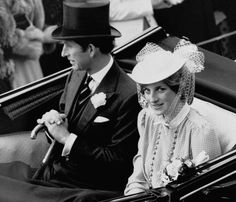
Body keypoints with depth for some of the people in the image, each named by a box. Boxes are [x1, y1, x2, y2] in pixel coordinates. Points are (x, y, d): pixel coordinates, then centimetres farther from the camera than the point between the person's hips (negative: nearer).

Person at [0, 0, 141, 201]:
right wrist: (53, 121, -4)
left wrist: (67, 138, -15)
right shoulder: (77, 76, 7)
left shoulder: (128, 96, -17)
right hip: (50, 176, 7)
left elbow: (118, 162, -16)